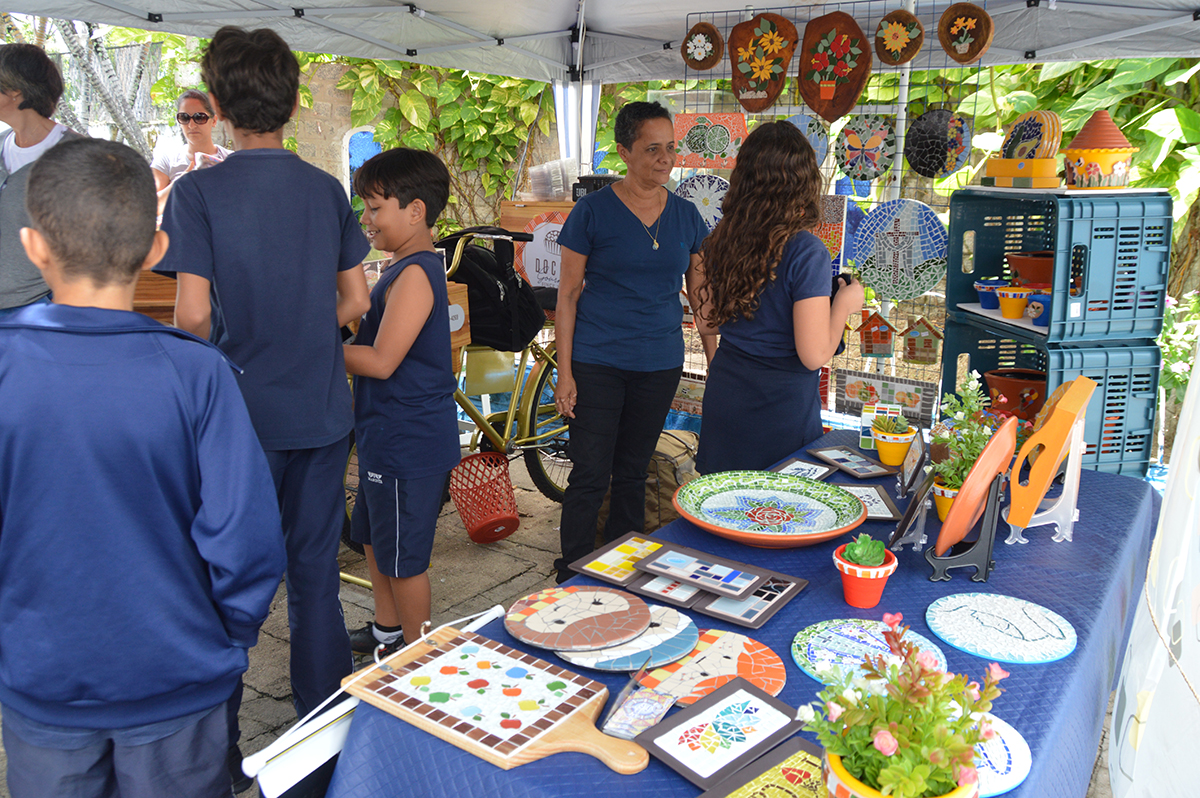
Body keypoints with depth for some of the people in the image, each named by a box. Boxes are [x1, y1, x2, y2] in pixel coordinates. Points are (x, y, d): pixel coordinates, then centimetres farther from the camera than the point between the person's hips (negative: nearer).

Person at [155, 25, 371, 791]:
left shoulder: (199, 192, -10)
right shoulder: (328, 189, 3)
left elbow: (193, 315, -14)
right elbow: (355, 301, 6)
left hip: (243, 413, -4)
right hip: (322, 411, 4)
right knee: (316, 575, 15)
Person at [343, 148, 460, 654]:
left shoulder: (415, 274, -21)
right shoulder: (407, 268, 12)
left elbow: (380, 361, -24)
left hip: (409, 441, -10)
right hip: (389, 436, 10)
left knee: (404, 556, 5)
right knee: (374, 538, 23)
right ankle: (386, 631, 41)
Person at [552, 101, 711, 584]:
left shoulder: (686, 216, 7)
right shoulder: (593, 210, -5)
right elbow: (567, 295, -4)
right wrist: (565, 373, -8)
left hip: (660, 364, 4)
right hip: (597, 363, -4)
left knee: (632, 474, 15)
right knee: (590, 476, -2)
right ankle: (572, 582, 12)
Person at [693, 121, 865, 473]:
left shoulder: (723, 239, -1)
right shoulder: (805, 252, -19)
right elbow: (814, 355, -19)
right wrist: (844, 304, -4)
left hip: (724, 398, 6)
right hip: (781, 410, -5)